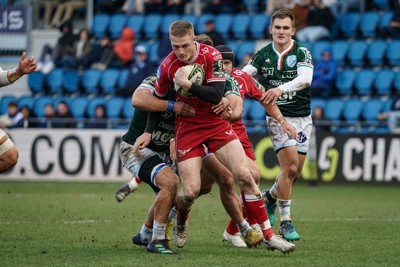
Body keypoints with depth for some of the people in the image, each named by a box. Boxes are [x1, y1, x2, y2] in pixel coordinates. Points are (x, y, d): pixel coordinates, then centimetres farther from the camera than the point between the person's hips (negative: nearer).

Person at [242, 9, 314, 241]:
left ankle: (271, 196, 36)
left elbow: (305, 78, -23)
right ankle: (285, 221, -7)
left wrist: (281, 88, -39)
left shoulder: (301, 53, -6)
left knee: (296, 172, 6)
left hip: (303, 117, 1)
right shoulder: (263, 55, 1)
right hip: (278, 116, -1)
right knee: (290, 166, -16)